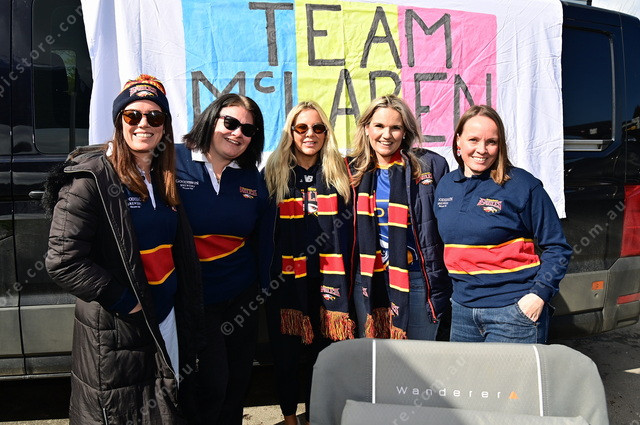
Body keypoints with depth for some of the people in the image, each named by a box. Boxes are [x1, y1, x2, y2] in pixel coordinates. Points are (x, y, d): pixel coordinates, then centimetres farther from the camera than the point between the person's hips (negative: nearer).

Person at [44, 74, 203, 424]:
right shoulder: (90, 178, -13)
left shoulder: (164, 178, 8)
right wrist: (125, 301, -17)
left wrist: (188, 313, 7)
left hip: (168, 323, 7)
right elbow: (63, 261, -19)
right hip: (113, 335, -6)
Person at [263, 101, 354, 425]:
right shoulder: (273, 173, 3)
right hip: (285, 279, -1)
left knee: (321, 354, 9)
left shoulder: (339, 174, 8)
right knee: (286, 352, 9)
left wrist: (344, 275, 2)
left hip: (328, 279, 1)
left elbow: (348, 228, 8)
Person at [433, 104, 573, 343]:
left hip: (514, 310, -5)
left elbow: (556, 248, -5)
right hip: (462, 309, 5)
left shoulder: (522, 185, -8)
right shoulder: (446, 186, 7)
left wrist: (539, 294, -16)